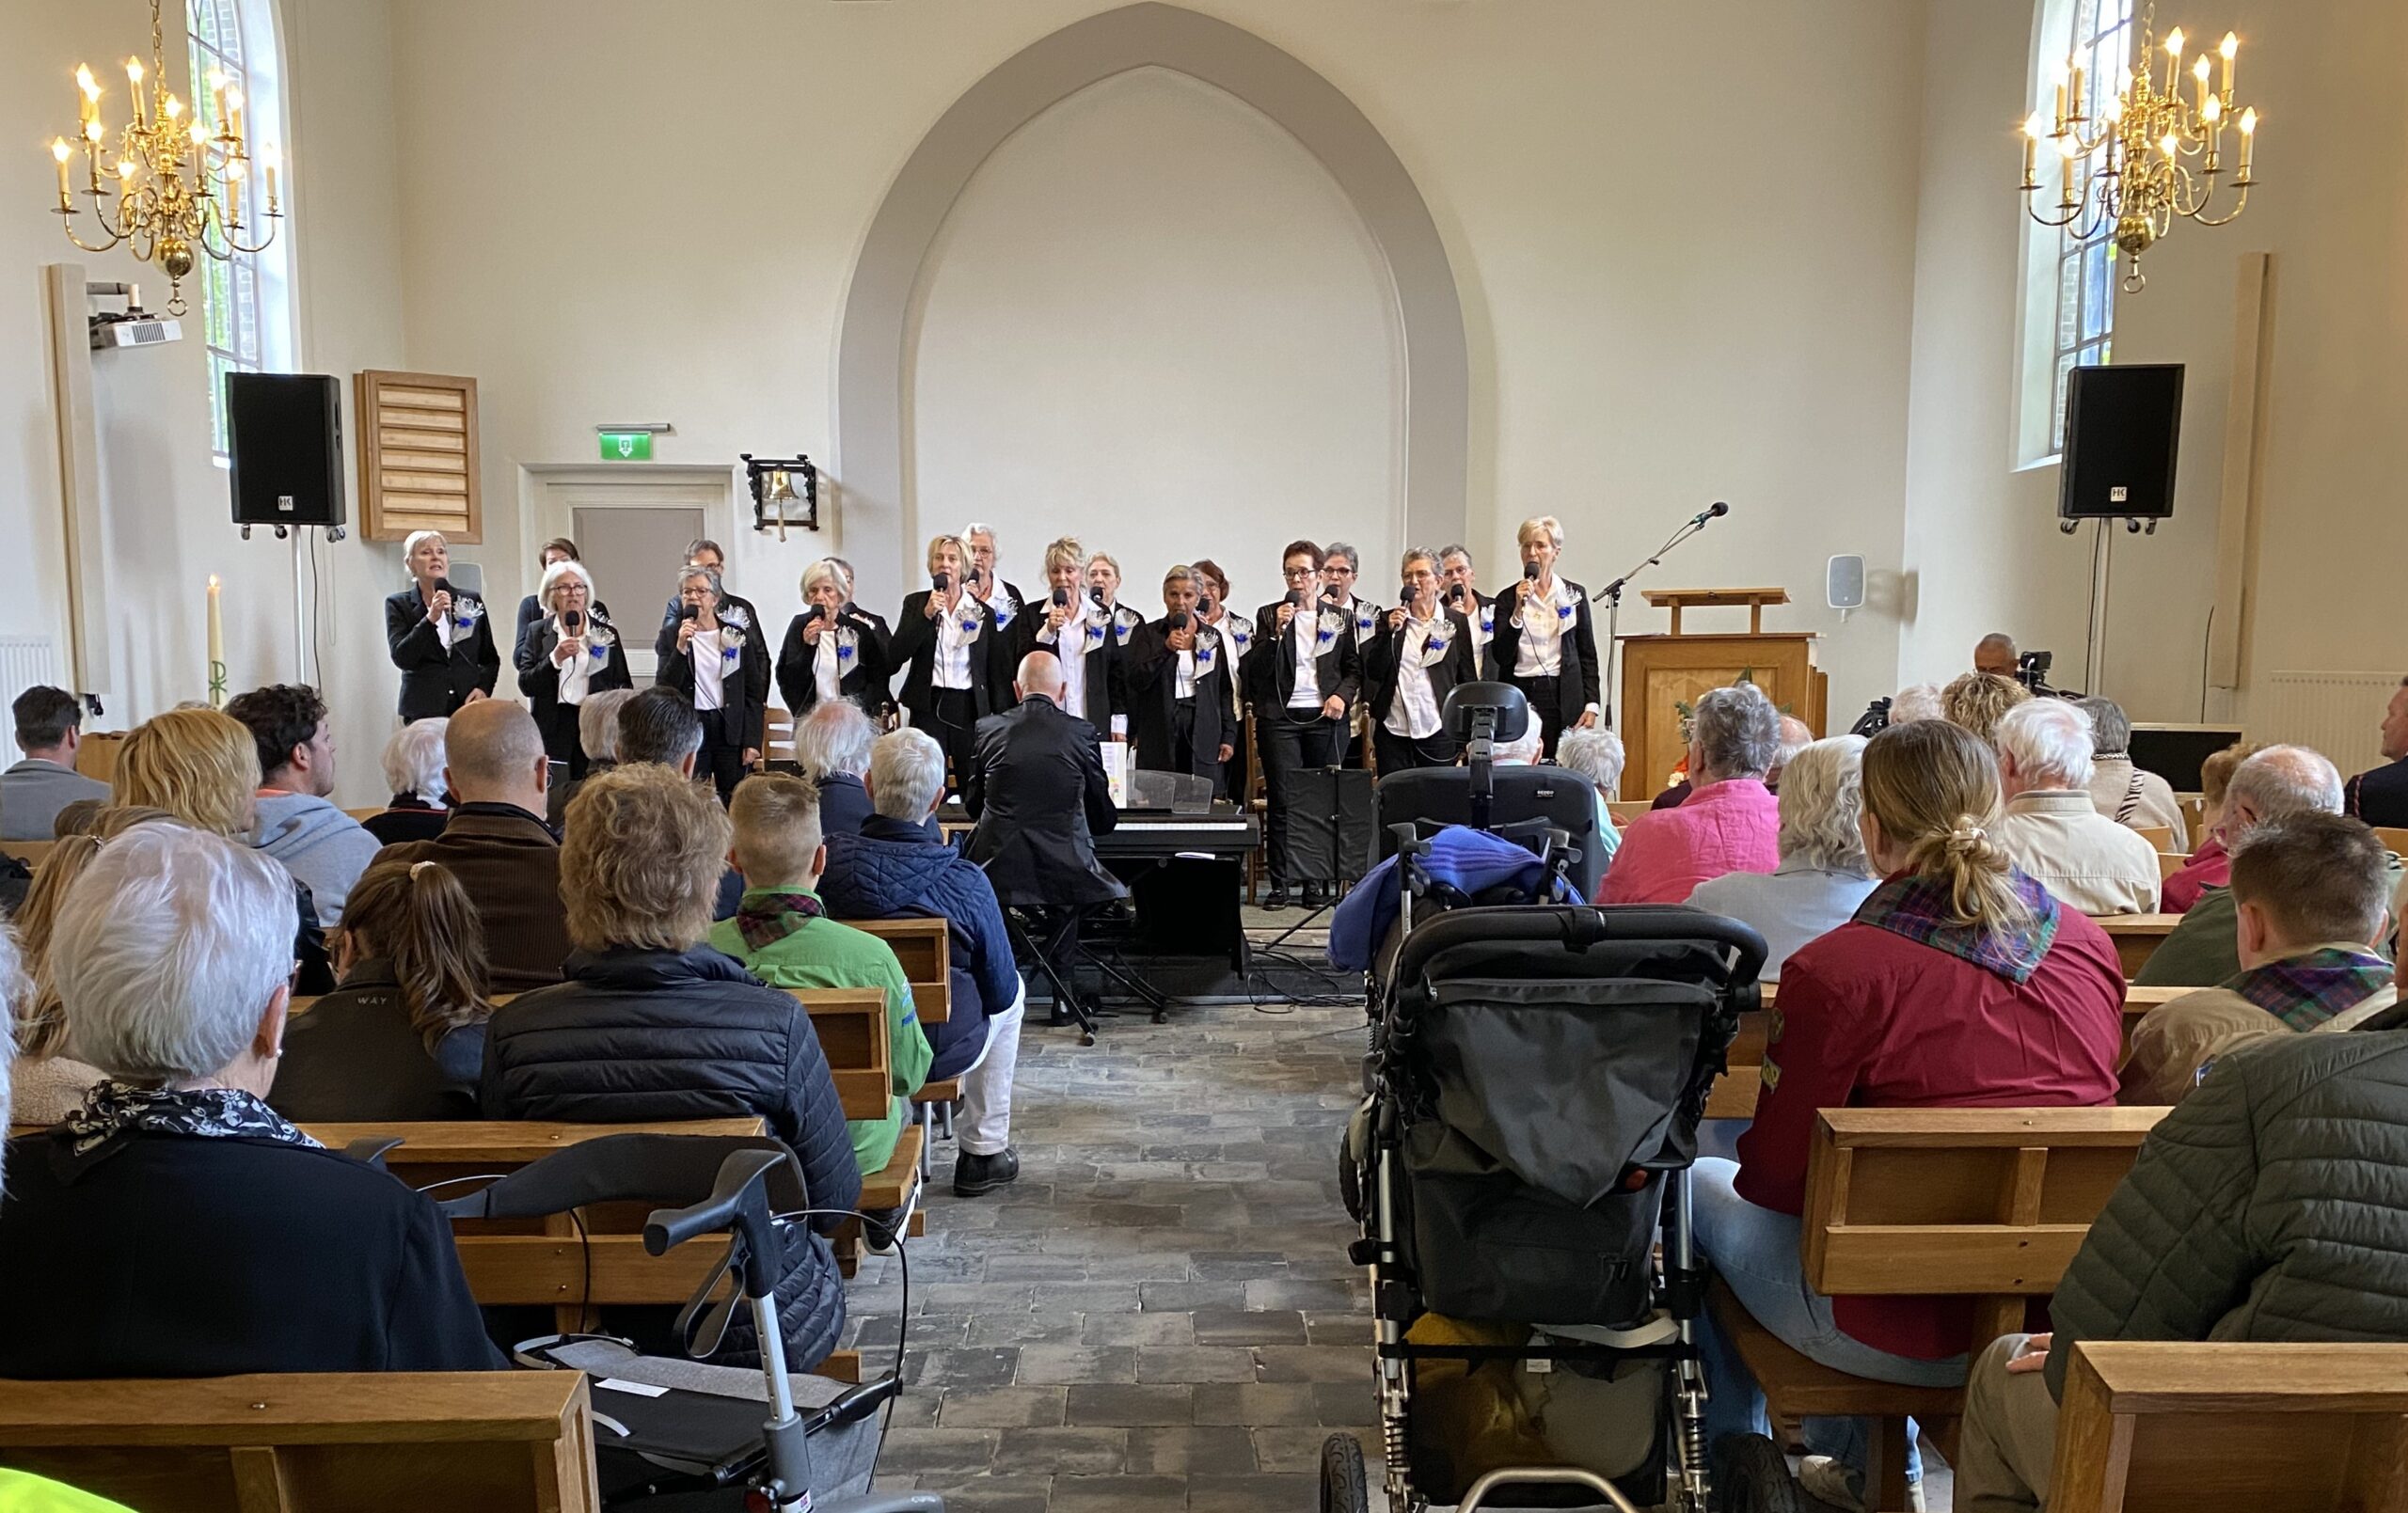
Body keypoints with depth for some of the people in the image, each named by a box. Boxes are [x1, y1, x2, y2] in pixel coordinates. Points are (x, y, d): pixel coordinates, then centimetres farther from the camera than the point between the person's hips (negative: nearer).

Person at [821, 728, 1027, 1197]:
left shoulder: (823, 863, -19)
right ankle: (983, 1152, 33)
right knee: (1013, 993, 28)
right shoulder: (966, 883, -24)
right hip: (941, 1052, -3)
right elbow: (999, 991, -11)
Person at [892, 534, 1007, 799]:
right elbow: (898, 654, -6)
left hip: (969, 707, 1)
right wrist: (927, 615, -14)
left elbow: (994, 671, 9)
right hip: (928, 706, -1)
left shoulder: (982, 611, 6)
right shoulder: (915, 603, 5)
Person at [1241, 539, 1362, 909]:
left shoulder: (1338, 618, 12)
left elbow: (1354, 669, 13)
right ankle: (1280, 883, 1)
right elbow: (1257, 670, -1)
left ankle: (1317, 882, 8)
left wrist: (1342, 696, -5)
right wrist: (1277, 631, -13)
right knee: (1281, 800, -4)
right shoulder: (1269, 615, 8)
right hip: (1279, 717, -1)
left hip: (1325, 717, 1)